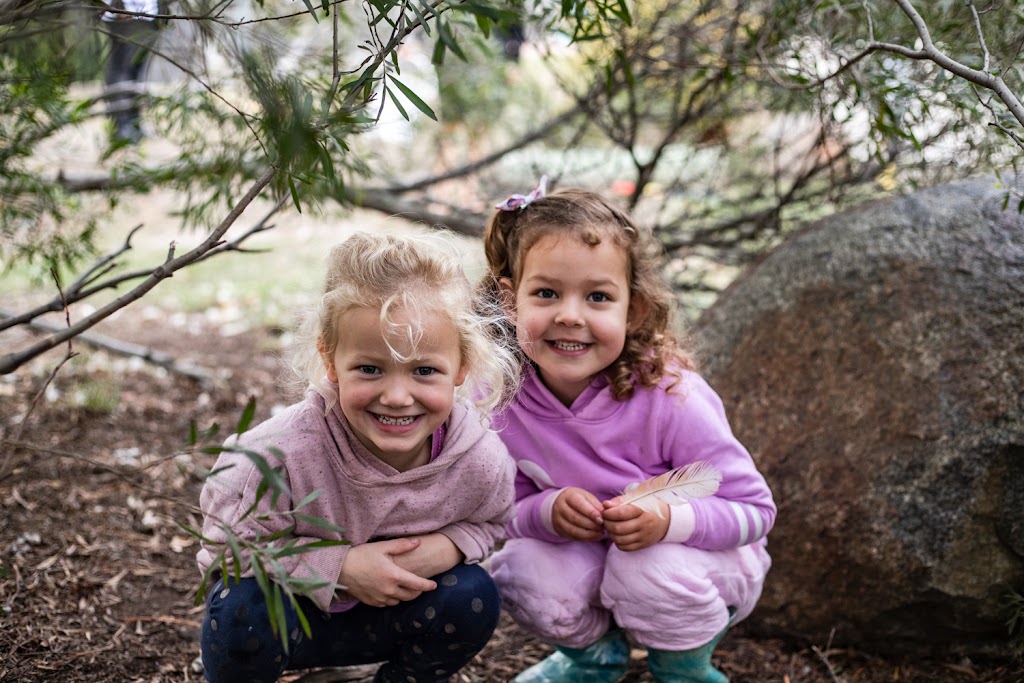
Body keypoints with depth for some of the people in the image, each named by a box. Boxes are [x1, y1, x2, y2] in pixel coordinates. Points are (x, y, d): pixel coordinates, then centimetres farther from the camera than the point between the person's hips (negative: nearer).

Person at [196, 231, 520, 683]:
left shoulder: (481, 461, -23)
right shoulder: (286, 451, -33)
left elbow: (487, 522, 0)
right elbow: (227, 548, -22)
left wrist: (445, 547, -25)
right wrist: (340, 566, -32)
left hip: (387, 612, 3)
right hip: (292, 606, -2)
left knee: (472, 597, -21)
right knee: (244, 614, -33)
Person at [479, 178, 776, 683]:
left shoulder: (671, 397, -29)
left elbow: (755, 509, -20)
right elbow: (505, 512, -8)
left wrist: (668, 518, -39)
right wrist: (548, 511, -31)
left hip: (696, 553, -3)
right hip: (584, 557, 3)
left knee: (653, 573, -34)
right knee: (521, 571, -25)